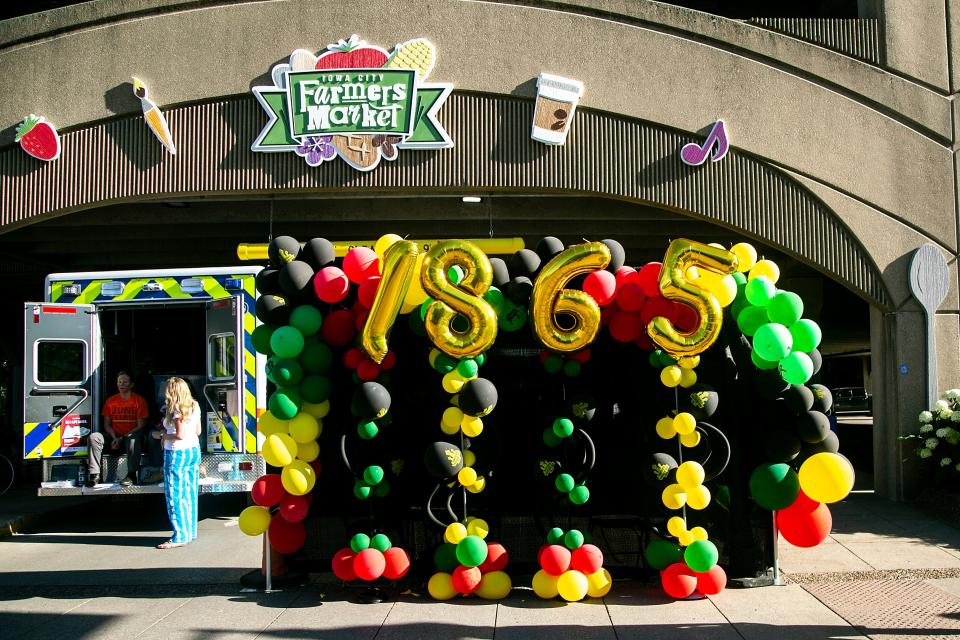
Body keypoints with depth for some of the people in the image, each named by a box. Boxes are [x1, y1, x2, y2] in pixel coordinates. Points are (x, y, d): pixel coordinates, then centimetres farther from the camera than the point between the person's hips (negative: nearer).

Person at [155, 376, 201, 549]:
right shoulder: (194, 406, 8)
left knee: (175, 494, -3)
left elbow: (180, 435, -20)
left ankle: (180, 536, -3)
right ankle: (190, 531, 19)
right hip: (193, 450, 8)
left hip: (177, 453, -8)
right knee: (189, 492, 13)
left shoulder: (177, 409, -15)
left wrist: (162, 436, -6)